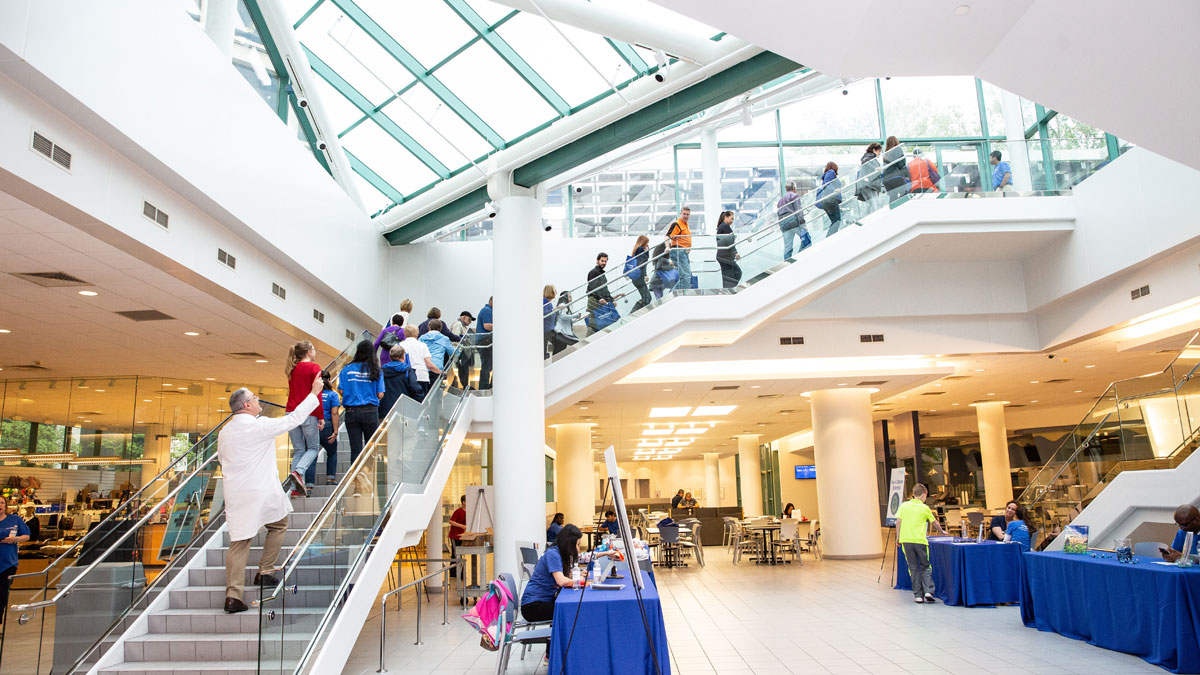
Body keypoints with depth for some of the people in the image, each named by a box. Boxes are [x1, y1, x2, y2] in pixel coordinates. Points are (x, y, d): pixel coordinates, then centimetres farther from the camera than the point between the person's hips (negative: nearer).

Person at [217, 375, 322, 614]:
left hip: (235, 495, 5)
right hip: (262, 493, -5)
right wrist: (314, 393, 0)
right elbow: (294, 418, -8)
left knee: (238, 541, 6)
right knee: (278, 525, 21)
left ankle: (233, 594, 0)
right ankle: (265, 572, 20)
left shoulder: (224, 431, 7)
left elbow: (221, 457, 19)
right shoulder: (260, 426, -12)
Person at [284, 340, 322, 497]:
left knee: (298, 450, 11)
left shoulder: (292, 369, 12)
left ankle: (296, 488, 6)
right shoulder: (314, 368, -7)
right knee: (313, 448, 9)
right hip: (308, 414, -6)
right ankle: (298, 472, -16)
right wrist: (321, 417, -8)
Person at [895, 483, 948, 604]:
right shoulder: (924, 508, 3)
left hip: (906, 540, 2)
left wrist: (897, 537, 9)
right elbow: (935, 523, 17)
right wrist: (942, 532, 35)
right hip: (920, 541, -2)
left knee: (913, 568, 7)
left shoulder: (904, 506, 6)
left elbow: (898, 521, 0)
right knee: (925, 567, 11)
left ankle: (918, 595, 6)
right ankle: (928, 591, -3)